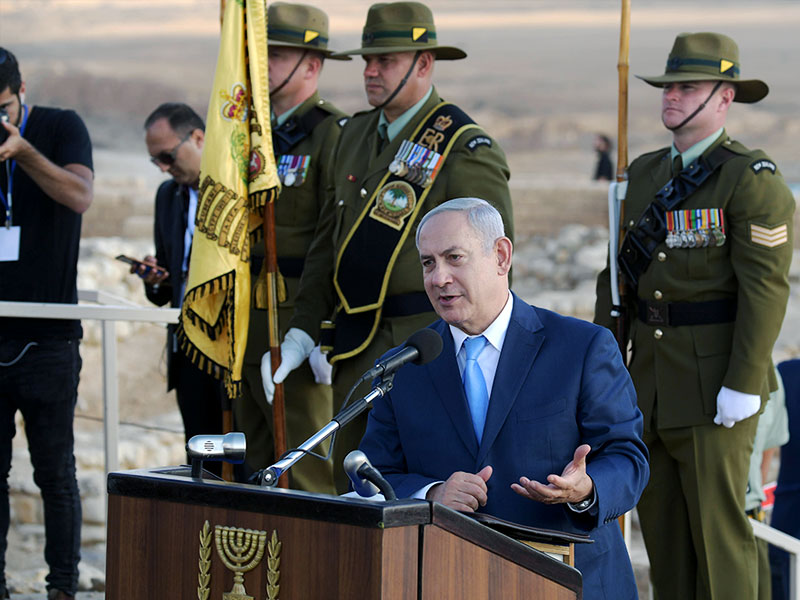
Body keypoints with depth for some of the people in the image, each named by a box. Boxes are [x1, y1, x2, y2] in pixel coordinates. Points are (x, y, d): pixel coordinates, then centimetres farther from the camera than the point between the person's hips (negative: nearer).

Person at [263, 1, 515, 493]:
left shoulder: (467, 151, -9)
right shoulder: (355, 136, 14)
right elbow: (330, 243, 19)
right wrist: (303, 332, 12)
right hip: (356, 350, 8)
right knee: (350, 485, 11)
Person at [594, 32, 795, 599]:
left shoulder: (754, 181, -11)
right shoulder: (645, 174, 12)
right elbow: (618, 272, 14)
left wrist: (743, 386, -20)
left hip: (716, 383, -7)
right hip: (650, 380, 7)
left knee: (718, 521, -4)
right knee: (659, 515, 11)